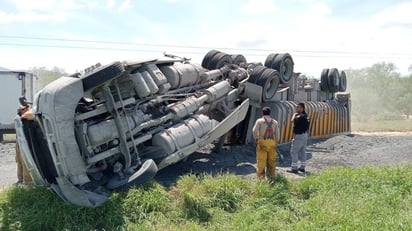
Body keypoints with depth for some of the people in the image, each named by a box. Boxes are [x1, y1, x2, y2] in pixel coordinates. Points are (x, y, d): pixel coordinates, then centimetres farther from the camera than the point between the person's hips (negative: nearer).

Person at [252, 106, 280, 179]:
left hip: (262, 142, -3)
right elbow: (277, 134, 10)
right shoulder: (275, 122, 15)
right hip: (272, 143, 3)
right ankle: (271, 177, 17)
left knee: (261, 161, -3)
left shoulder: (259, 121, 3)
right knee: (271, 162, 12)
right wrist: (276, 144, 17)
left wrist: (256, 139, 4)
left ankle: (261, 178, -5)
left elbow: (255, 131, -11)